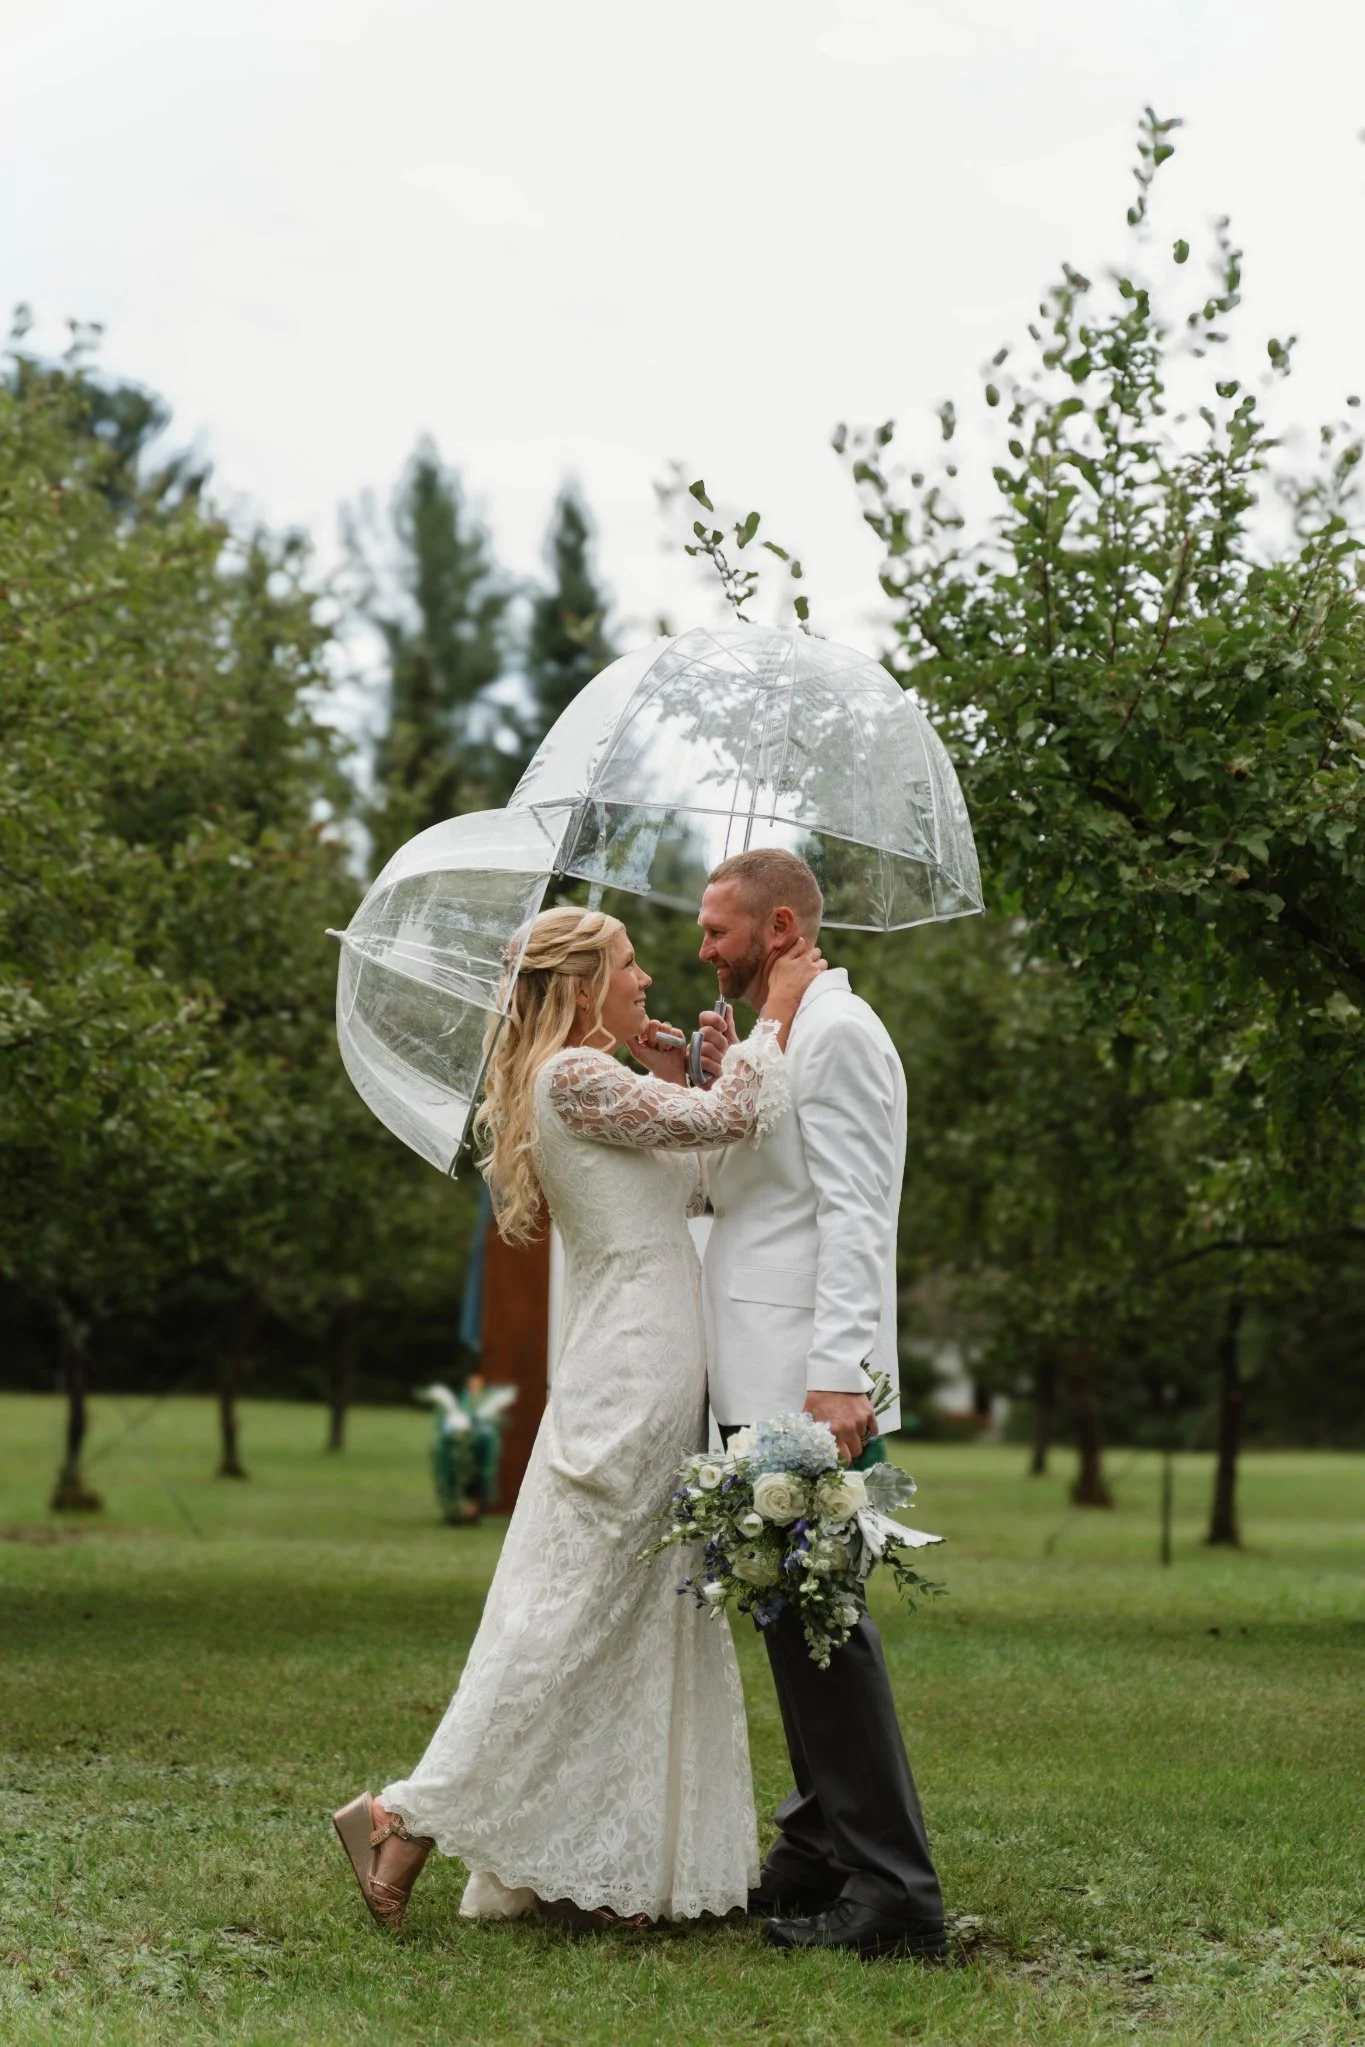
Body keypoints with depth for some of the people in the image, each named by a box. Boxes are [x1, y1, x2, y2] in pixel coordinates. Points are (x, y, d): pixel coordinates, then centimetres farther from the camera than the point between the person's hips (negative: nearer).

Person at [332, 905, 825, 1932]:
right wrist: (777, 1013, -6)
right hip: (632, 1377, -10)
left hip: (654, 1376, 10)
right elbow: (734, 1118, -18)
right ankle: (409, 1816, -4)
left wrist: (675, 1081, 13)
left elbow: (693, 1189, 21)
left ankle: (590, 1868, 13)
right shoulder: (573, 1076, -12)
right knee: (571, 1614, -8)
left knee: (644, 1621, 10)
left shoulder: (591, 1081, 20)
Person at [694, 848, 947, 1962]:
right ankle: (822, 1857, 20)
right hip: (763, 1386, 10)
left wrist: (839, 1376, -26)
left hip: (806, 1383, -10)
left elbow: (854, 1216, -19)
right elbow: (721, 1187, 21)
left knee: (817, 1617, -11)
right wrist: (715, 1082, 8)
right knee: (798, 1618, 13)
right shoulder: (780, 1034, 21)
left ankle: (894, 1892, -8)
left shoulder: (837, 1033, -10)